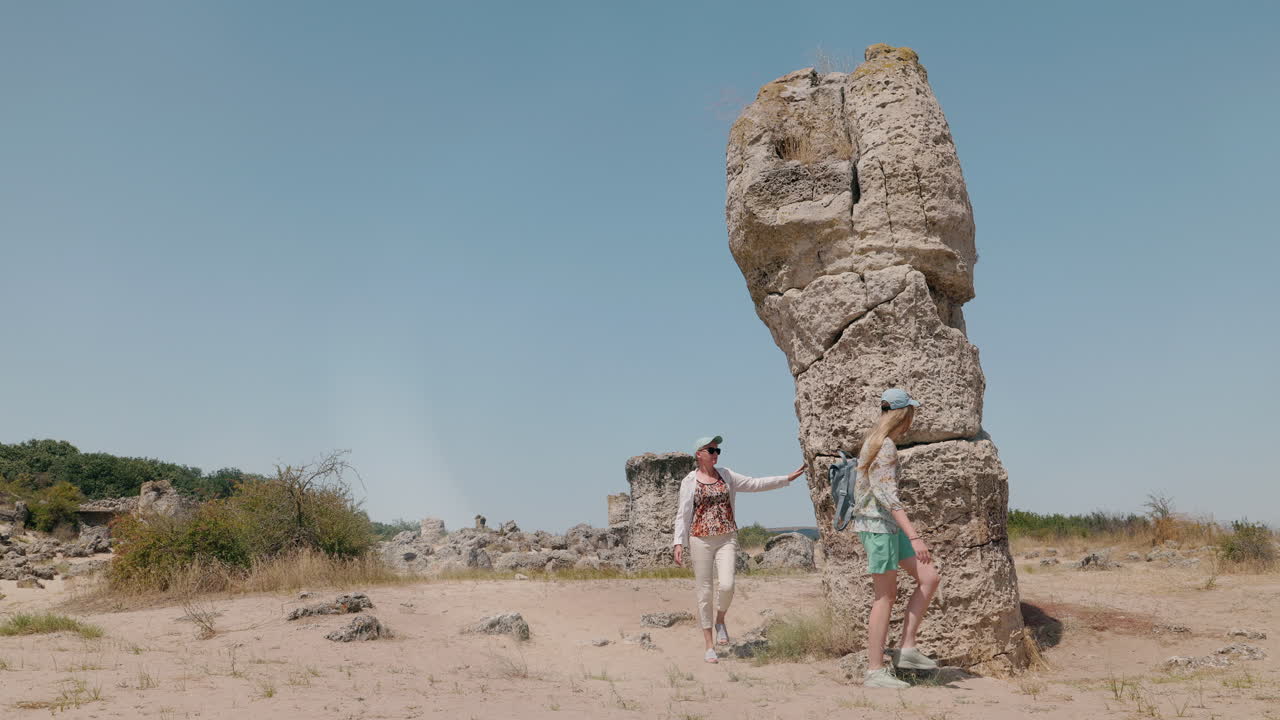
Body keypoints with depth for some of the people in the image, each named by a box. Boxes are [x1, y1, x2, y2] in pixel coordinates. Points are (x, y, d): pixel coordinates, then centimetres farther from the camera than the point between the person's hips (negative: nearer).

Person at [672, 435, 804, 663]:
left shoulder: (726, 475, 10)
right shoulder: (689, 482, 2)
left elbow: (755, 484, 9)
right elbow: (682, 514, 1)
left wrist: (786, 478, 3)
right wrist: (678, 542, -8)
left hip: (727, 538, 2)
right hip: (700, 539, -2)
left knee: (726, 585, -17)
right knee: (704, 592, -1)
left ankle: (720, 621, 15)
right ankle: (709, 646, 10)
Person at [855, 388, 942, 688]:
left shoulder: (878, 441, 13)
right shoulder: (885, 447, -17)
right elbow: (888, 496, -26)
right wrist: (915, 536, -31)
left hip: (888, 525, 10)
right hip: (877, 523, -10)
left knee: (929, 577, 5)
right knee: (885, 596, -5)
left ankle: (906, 649, 7)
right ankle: (875, 671, 2)